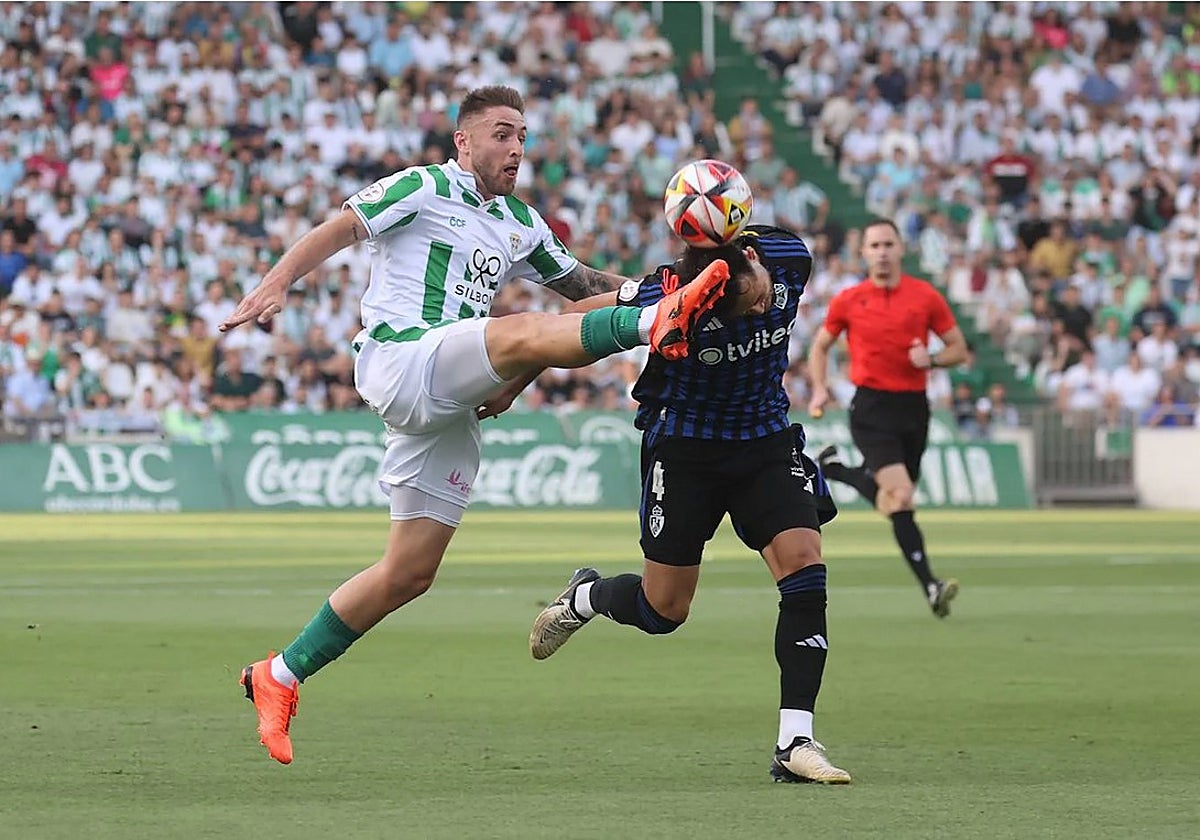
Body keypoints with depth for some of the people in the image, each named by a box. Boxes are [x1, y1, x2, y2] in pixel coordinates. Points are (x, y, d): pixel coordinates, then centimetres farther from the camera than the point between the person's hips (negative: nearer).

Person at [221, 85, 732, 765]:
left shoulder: (522, 224, 23)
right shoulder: (423, 189, 1)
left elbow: (577, 281, 31)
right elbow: (338, 231, -6)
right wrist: (277, 284, -22)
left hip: (450, 411, 8)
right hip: (397, 363, -8)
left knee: (410, 574, 6)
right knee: (523, 334, -31)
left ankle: (279, 679, 15)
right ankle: (657, 325, -55)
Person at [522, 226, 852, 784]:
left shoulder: (791, 260, -18)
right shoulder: (667, 302, -28)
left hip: (766, 439, 3)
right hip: (684, 443, -3)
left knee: (804, 568, -17)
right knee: (663, 609, 3)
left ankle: (794, 744, -15)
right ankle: (583, 598, 40)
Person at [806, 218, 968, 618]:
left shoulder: (926, 297, 1)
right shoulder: (847, 301, 1)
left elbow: (958, 349, 8)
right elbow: (820, 346, 16)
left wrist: (931, 359, -13)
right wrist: (819, 390, 1)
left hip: (913, 407, 3)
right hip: (871, 408, -3)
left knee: (896, 495, 13)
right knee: (900, 494, -20)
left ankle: (837, 469, 40)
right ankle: (929, 585, -18)